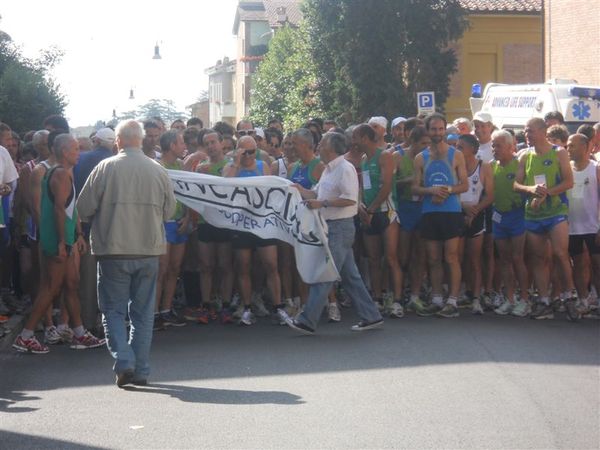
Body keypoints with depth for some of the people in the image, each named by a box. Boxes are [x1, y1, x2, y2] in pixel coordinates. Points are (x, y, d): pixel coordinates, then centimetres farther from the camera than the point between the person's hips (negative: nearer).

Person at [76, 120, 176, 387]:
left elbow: (84, 209, -4)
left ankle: (124, 362, -8)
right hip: (149, 250, 2)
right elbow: (169, 211, 8)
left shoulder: (106, 168, -8)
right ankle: (141, 370, 13)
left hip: (113, 250, -2)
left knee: (114, 310, 7)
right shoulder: (157, 170, -1)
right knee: (143, 313, 11)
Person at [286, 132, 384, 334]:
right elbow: (316, 193, 22)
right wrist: (301, 192, 4)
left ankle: (307, 321, -7)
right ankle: (370, 316, 17)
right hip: (330, 227, 10)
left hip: (340, 227, -10)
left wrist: (322, 203, -22)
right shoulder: (329, 170, 17)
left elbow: (350, 198, -23)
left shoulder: (345, 169, -14)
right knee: (350, 275, 12)